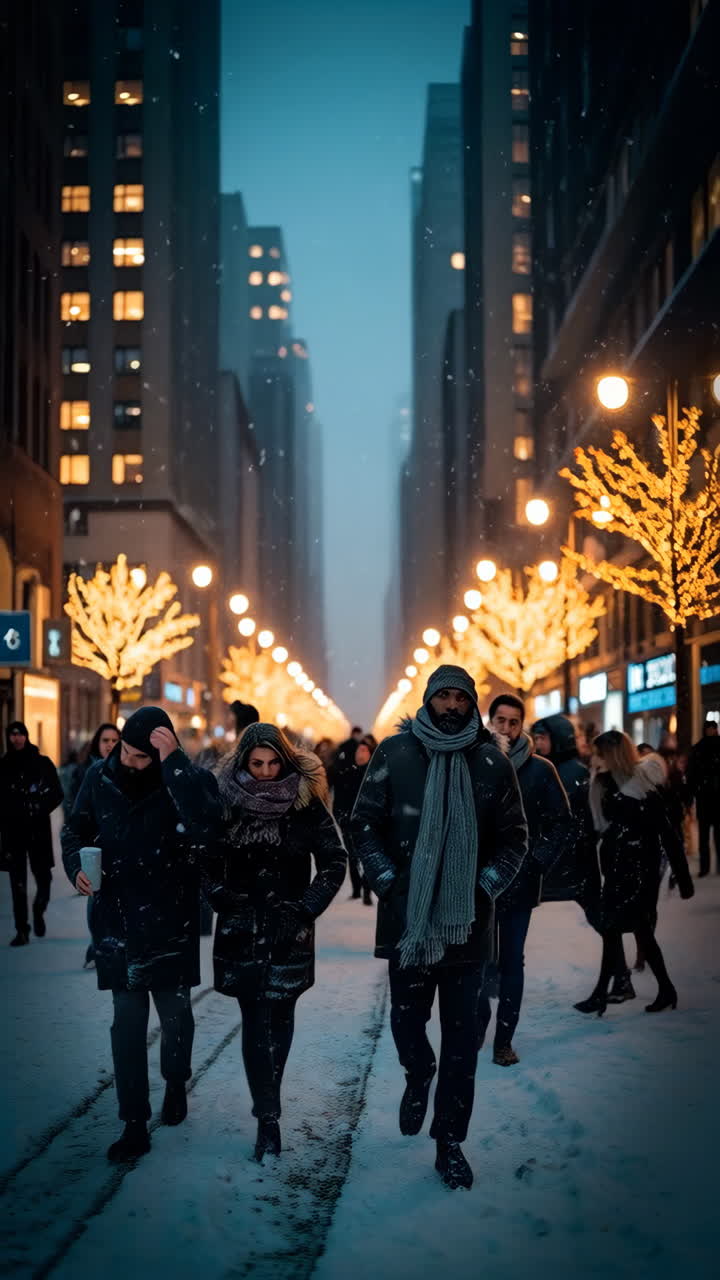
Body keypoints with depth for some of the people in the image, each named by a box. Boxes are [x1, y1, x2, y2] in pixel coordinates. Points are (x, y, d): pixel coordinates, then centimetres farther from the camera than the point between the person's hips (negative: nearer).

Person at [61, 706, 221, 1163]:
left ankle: (176, 1085, 40)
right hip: (117, 918, 2)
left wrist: (173, 762, -32)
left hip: (170, 922, -2)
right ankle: (135, 1125, 9)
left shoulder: (190, 779, -12)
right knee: (128, 1019, 2)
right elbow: (76, 828, 13)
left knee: (175, 1011, 10)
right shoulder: (100, 776, -2)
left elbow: (204, 829, -32)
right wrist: (76, 864, -8)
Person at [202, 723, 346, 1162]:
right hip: (241, 928, 1)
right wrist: (223, 898, -5)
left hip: (289, 930, 0)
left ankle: (269, 1105, 18)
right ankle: (268, 1116, -2)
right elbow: (207, 860, 8)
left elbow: (334, 862, 0)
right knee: (255, 1018, -3)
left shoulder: (306, 802, -4)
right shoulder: (226, 801, 0)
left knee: (280, 1015, 4)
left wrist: (307, 908, -7)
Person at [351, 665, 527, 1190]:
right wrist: (387, 882, -7)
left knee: (462, 1035, 4)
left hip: (467, 918, 0)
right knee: (406, 1019, 6)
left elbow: (514, 837, 7)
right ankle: (419, 1075, 40)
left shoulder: (492, 762, 1)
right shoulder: (395, 753, 0)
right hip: (407, 916, 0)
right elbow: (365, 824, 3)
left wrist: (485, 887, -5)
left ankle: (450, 1142, 15)